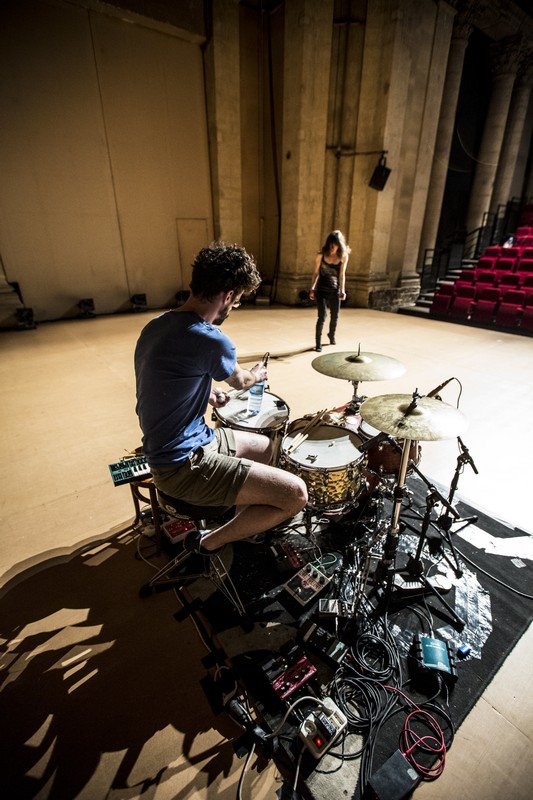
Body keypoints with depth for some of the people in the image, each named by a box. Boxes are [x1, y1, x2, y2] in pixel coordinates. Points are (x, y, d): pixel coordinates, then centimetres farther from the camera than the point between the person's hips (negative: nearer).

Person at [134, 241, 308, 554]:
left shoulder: (156, 325, 3)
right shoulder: (210, 340, -23)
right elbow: (241, 381, -2)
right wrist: (258, 374, 19)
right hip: (184, 465, -10)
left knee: (267, 446, 23)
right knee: (295, 494, -12)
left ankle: (243, 526, 32)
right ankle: (209, 544, 7)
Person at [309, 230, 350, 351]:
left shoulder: (344, 256, -3)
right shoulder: (321, 255, -7)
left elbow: (342, 275, 2)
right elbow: (316, 273, 1)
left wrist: (342, 290, -3)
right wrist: (312, 289, 0)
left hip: (335, 291, 2)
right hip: (321, 290, -2)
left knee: (335, 316, 12)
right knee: (322, 317, -10)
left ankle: (332, 335, 41)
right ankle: (318, 343, 6)